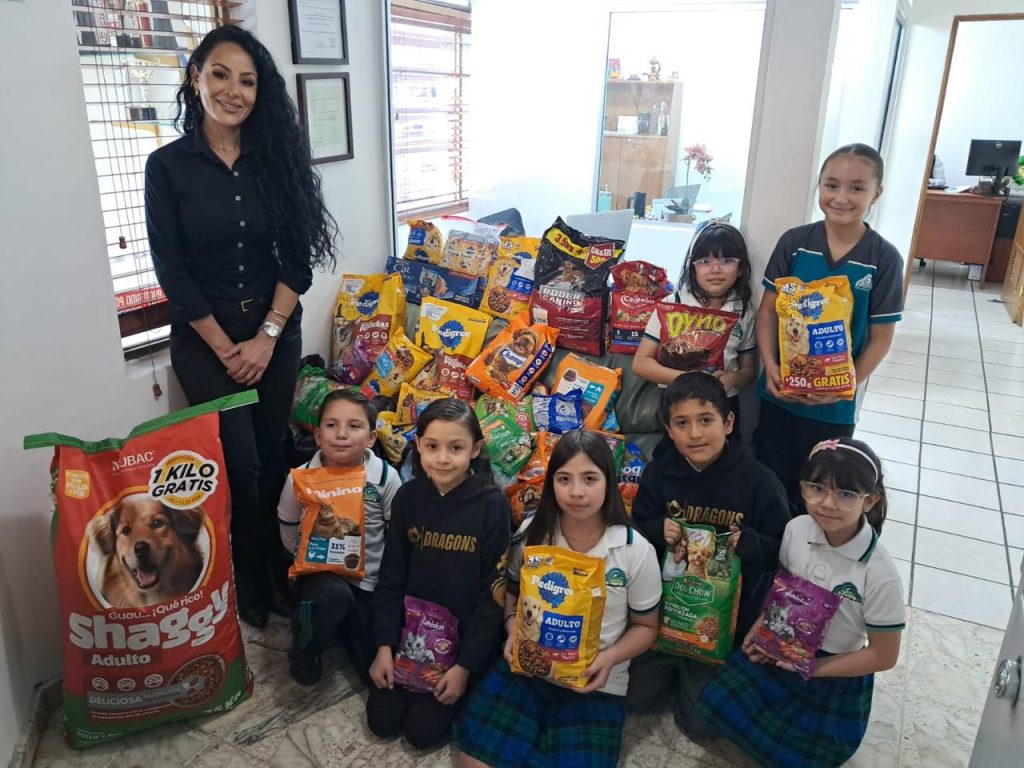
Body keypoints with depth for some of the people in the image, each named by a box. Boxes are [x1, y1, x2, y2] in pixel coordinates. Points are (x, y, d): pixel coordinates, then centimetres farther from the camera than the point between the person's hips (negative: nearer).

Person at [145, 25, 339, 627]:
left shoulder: (275, 157, 1)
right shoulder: (168, 165, -4)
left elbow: (298, 256, -2)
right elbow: (172, 269, -6)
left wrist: (267, 335, -9)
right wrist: (225, 348, -9)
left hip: (277, 331, 2)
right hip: (204, 338, -2)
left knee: (274, 449, 7)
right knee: (241, 461, -3)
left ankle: (273, 551, 30)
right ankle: (249, 572, 20)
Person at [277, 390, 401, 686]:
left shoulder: (386, 477, -13)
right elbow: (289, 537, 1)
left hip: (370, 579, 2)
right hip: (320, 573, -2)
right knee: (334, 594, -38)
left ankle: (342, 624, 30)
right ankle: (303, 653, -5)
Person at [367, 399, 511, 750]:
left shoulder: (492, 505, -19)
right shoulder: (408, 496, -7)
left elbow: (493, 592, -14)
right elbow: (391, 576, 0)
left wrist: (466, 664, -13)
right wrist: (385, 645, -4)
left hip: (466, 635, -3)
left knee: (422, 730, -5)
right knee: (382, 720, 2)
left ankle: (462, 685, 22)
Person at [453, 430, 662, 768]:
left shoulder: (637, 551, -10)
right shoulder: (531, 533, -4)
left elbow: (645, 626, 2)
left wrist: (610, 658, -16)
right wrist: (514, 633, -9)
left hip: (596, 683, -1)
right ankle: (535, 731, 16)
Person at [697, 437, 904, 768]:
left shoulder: (880, 574, -27)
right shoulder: (796, 530, -16)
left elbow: (883, 656, -15)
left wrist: (811, 668, -17)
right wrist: (761, 629, -8)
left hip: (837, 674, -3)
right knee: (715, 703, -6)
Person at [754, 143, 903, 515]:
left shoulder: (884, 259, -9)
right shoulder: (794, 243, -6)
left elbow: (880, 336, -5)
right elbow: (768, 309, -2)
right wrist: (769, 366, -14)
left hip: (834, 402, -1)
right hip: (781, 390, 1)